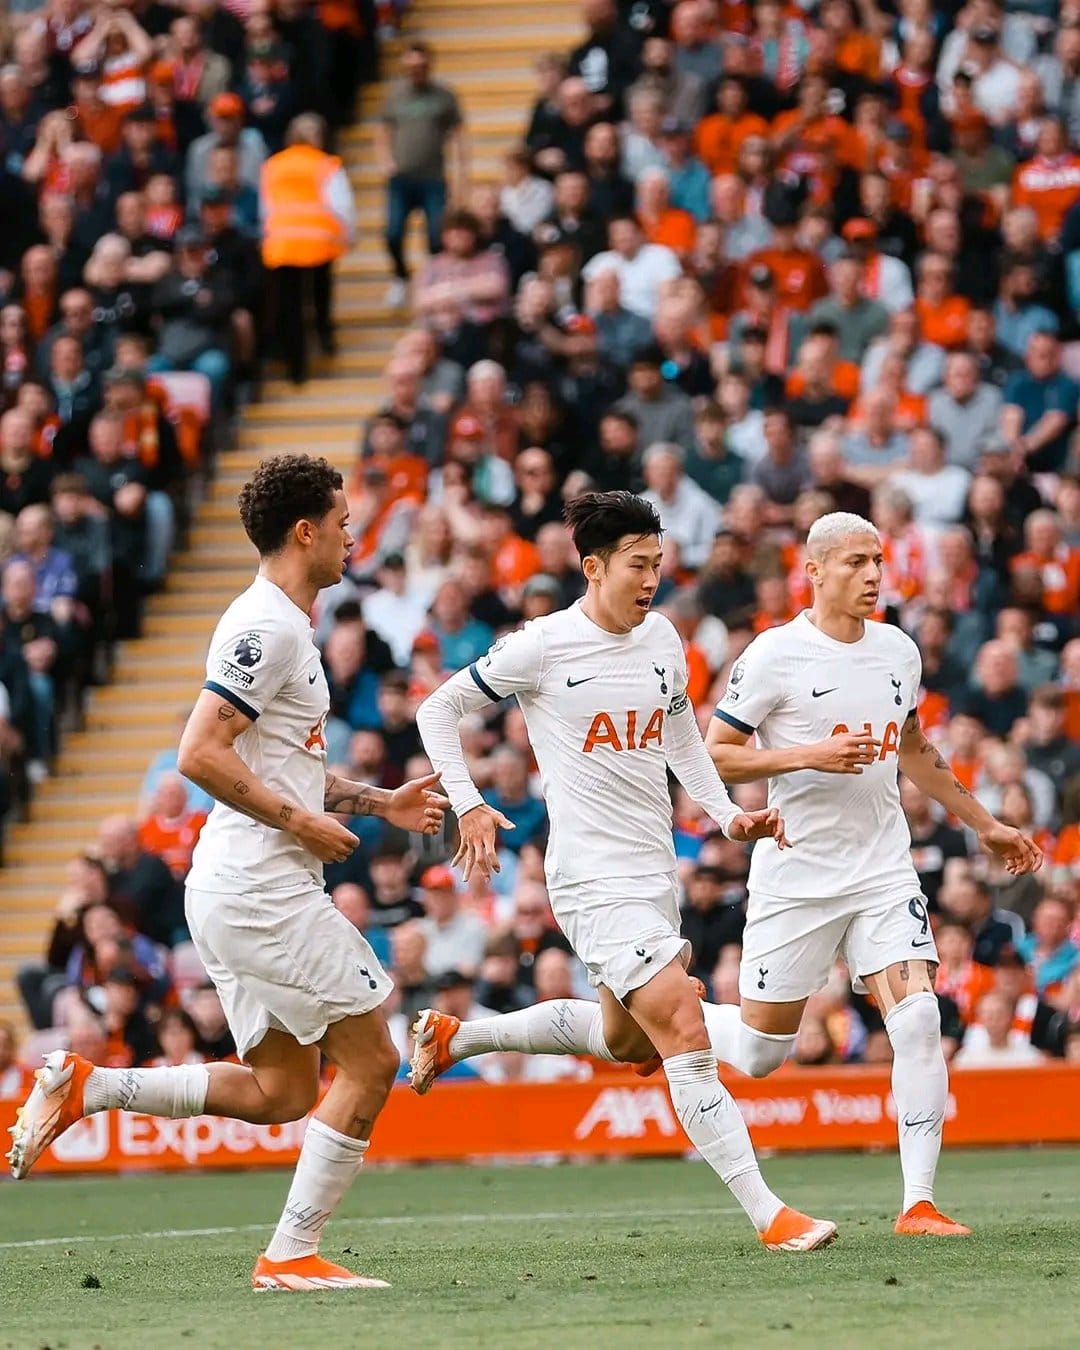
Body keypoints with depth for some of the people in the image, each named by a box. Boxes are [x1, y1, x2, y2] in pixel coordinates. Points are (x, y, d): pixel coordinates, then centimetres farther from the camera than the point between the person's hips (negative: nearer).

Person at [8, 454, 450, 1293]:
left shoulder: (284, 627, 19)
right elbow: (201, 754, -22)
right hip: (262, 886, -10)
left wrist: (378, 803, 20)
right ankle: (293, 1256, -3)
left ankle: (84, 1087, 9)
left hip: (244, 891, 10)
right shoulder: (266, 627, -14)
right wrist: (303, 822, -16)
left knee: (281, 1091, 12)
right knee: (370, 1061, -5)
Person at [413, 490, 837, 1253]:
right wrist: (468, 806, -10)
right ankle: (768, 1214, -18)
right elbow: (439, 710, 0)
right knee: (687, 1039, -17)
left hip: (657, 873, 8)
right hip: (595, 881, -8)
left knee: (625, 1040, 21)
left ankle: (456, 1036, 39)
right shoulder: (544, 646, -11)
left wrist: (728, 814, 9)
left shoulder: (662, 639, 7)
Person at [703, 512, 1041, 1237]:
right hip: (796, 874, -4)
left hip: (883, 870, 4)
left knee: (918, 1019, -15)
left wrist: (985, 825, 28)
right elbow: (715, 754, -8)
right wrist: (809, 755, -20)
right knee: (761, 1051, 3)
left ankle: (919, 1203, -11)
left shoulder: (900, 651, 8)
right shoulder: (775, 654, -9)